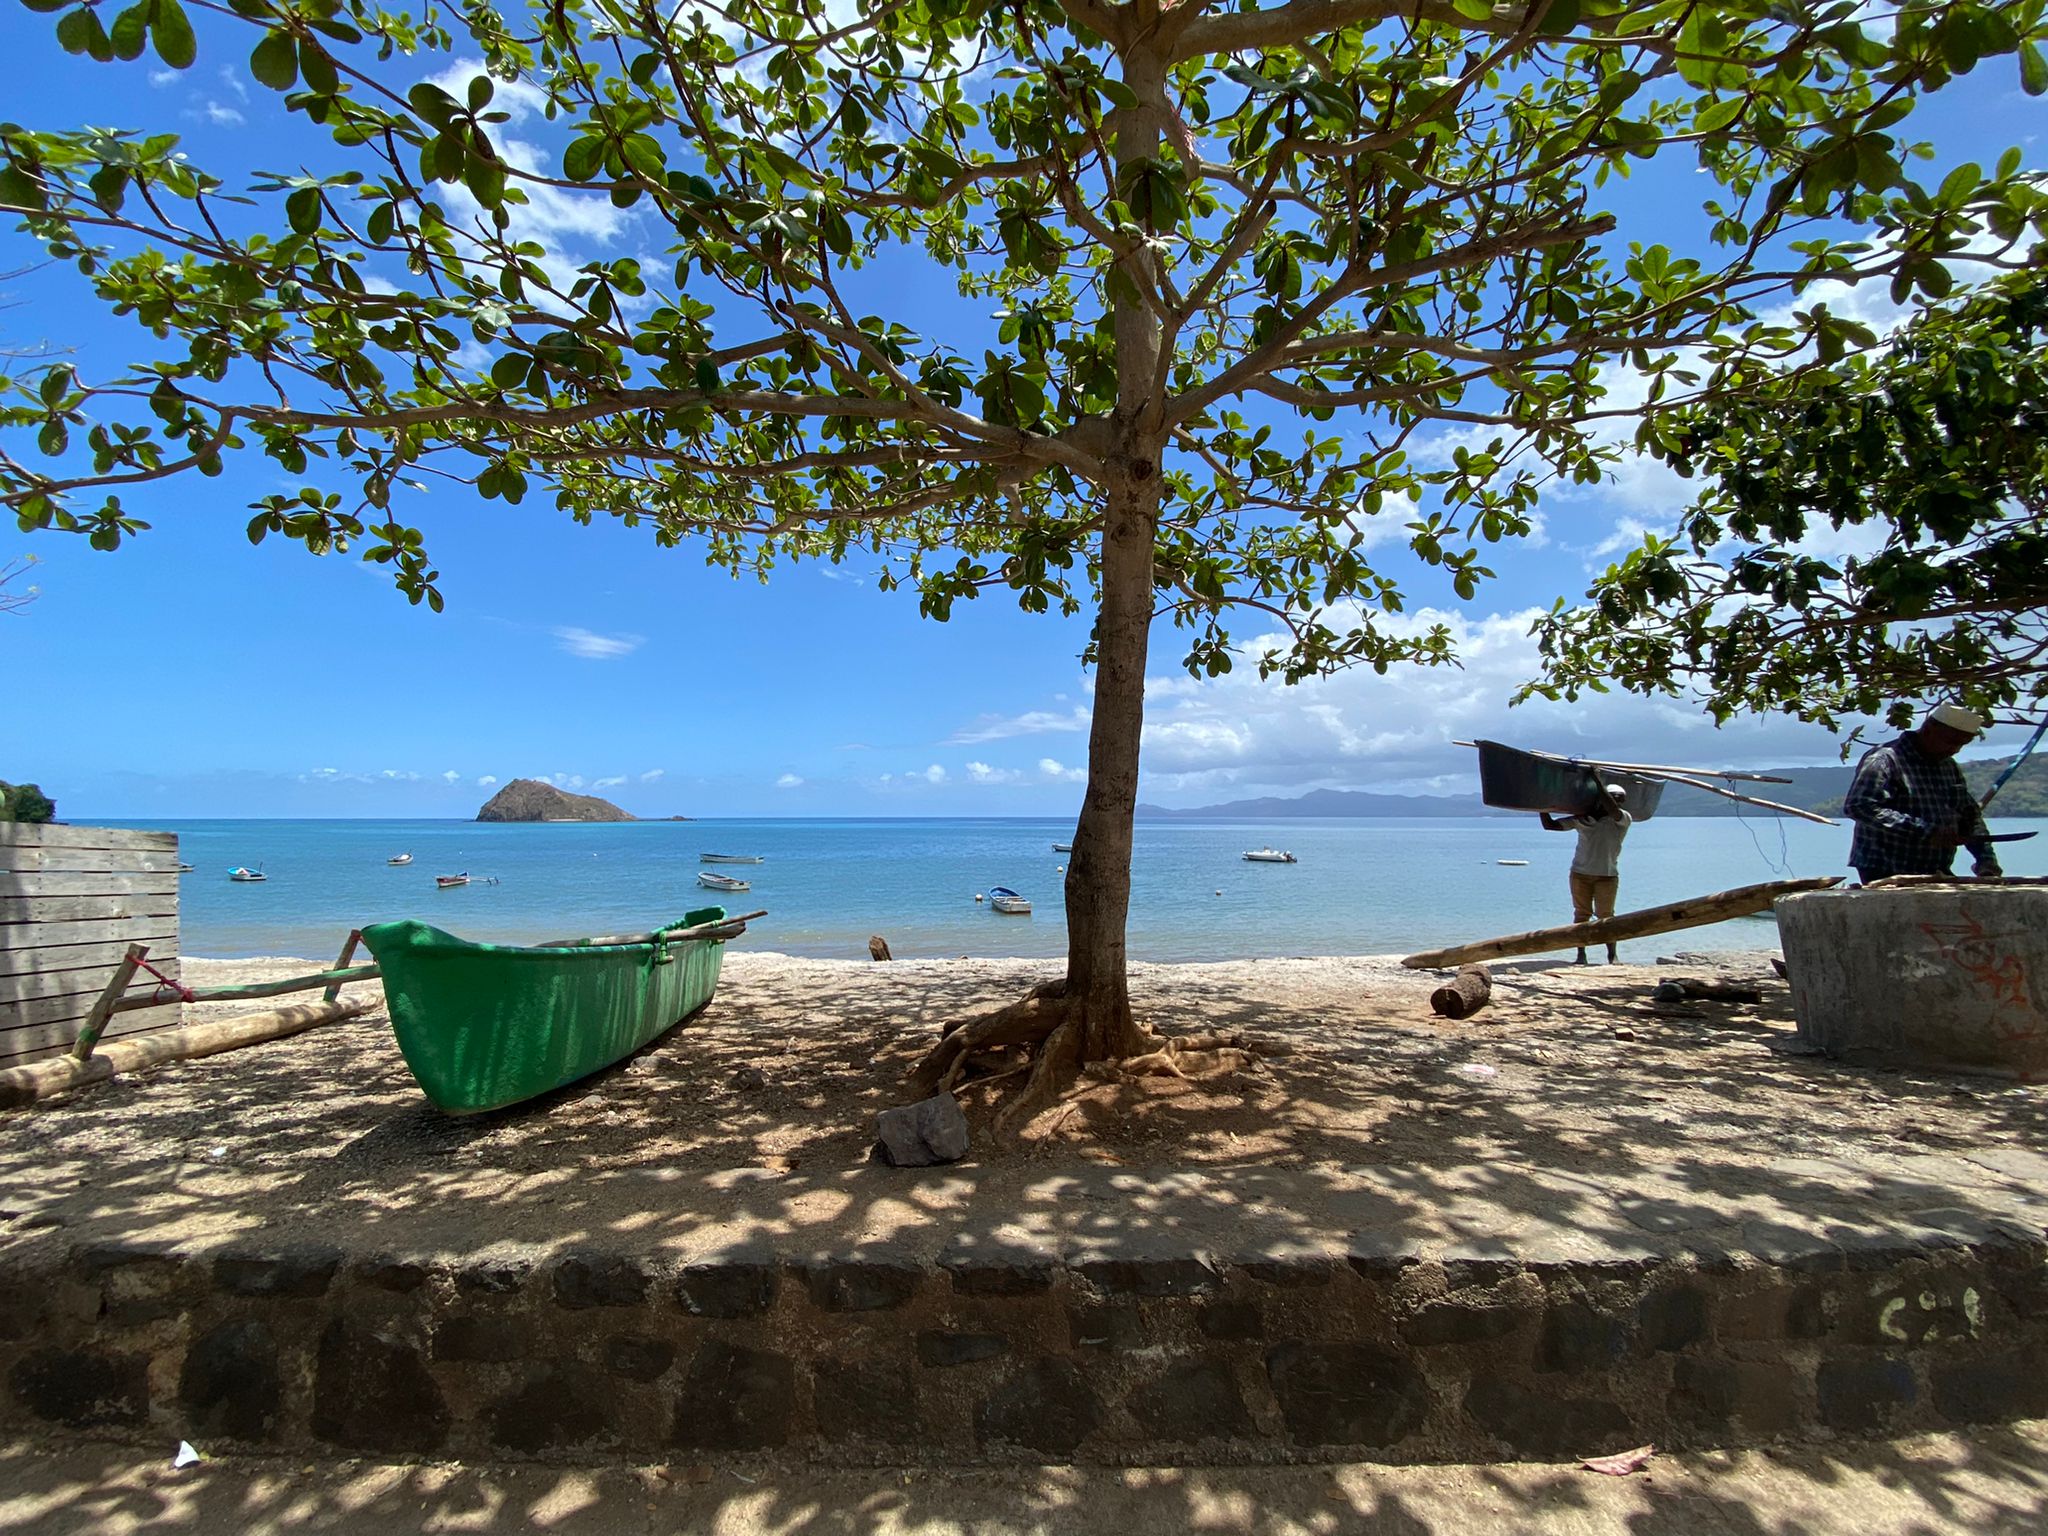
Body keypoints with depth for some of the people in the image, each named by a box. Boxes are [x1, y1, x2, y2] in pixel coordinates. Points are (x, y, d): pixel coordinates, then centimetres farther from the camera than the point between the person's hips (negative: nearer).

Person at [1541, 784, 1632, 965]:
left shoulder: (1623, 820, -3)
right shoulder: (1581, 818, 3)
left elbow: (1613, 810, -27)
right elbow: (1549, 825, 5)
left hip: (1607, 875, -2)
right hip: (1580, 873, 2)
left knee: (1606, 916, 3)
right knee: (1581, 914, 2)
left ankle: (1612, 954, 17)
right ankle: (1581, 954, 7)